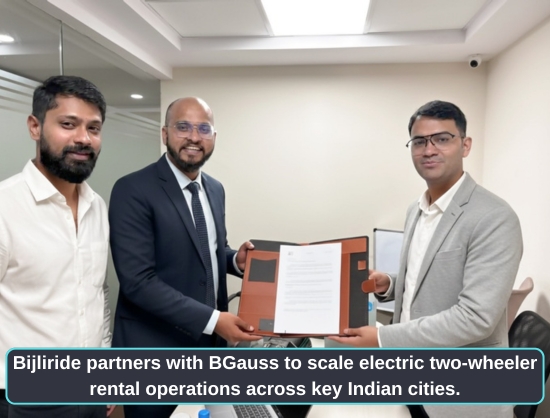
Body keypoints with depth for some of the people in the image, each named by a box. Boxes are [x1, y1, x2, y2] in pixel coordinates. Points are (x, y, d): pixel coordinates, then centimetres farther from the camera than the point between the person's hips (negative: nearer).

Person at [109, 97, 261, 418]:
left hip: (210, 342, 7)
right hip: (155, 348, -6)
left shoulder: (215, 189, 6)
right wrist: (211, 319, -24)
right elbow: (138, 280, -22)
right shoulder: (133, 191, -16)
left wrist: (235, 259, -6)